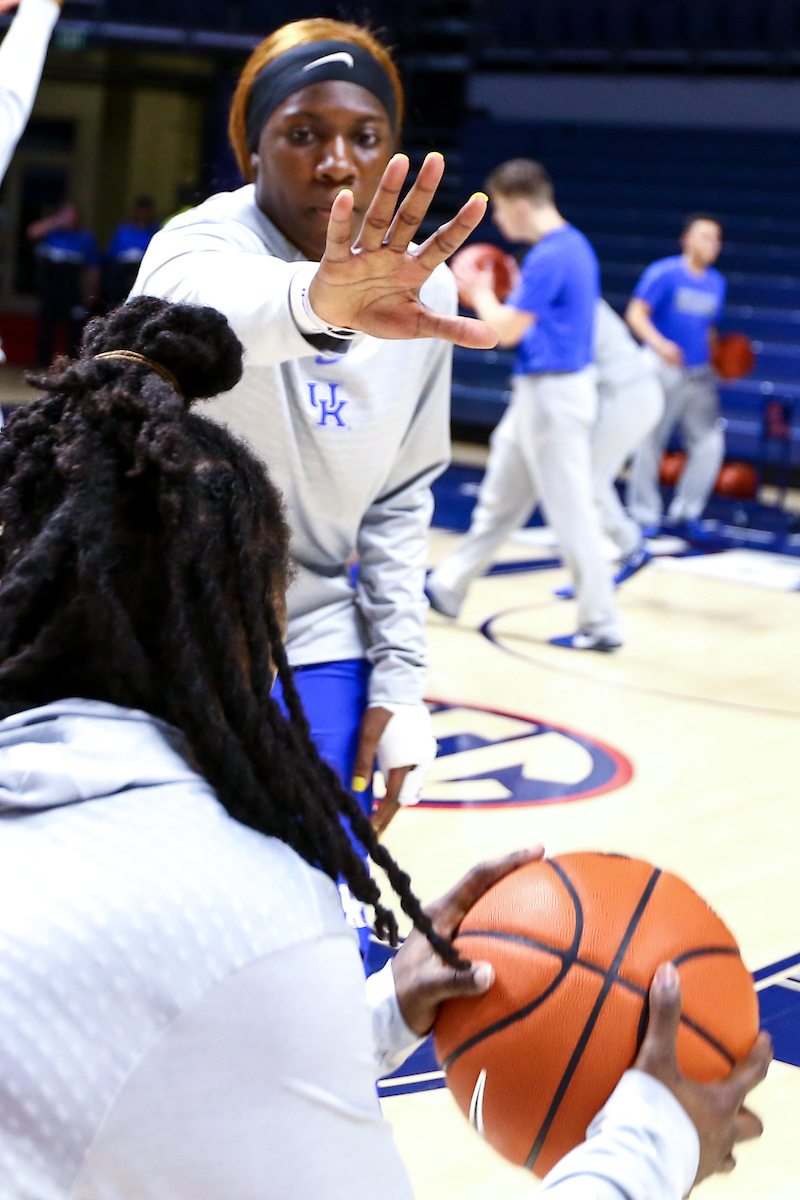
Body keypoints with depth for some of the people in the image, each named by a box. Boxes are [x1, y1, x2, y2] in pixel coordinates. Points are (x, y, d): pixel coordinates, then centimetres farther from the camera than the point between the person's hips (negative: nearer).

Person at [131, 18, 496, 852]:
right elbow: (198, 296, -43)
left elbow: (400, 497, 7)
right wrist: (316, 303, -64)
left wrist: (398, 675, -1)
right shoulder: (209, 237, -16)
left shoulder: (424, 287, -1)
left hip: (318, 657, 4)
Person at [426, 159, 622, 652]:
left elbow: (507, 330, -15)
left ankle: (600, 624, 3)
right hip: (540, 393, 10)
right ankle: (448, 589, 31)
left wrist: (480, 293, 1)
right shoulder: (573, 245, 11)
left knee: (571, 511, -3)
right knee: (499, 501, 19)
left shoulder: (550, 256, -20)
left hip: (553, 395, -10)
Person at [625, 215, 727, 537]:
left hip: (700, 374, 6)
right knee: (651, 443, 0)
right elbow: (636, 314, -13)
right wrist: (659, 343, -28)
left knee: (710, 444, -1)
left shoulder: (716, 283, 12)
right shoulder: (664, 273, -8)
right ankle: (645, 515, 12)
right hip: (664, 369, -6)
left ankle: (686, 511, 12)